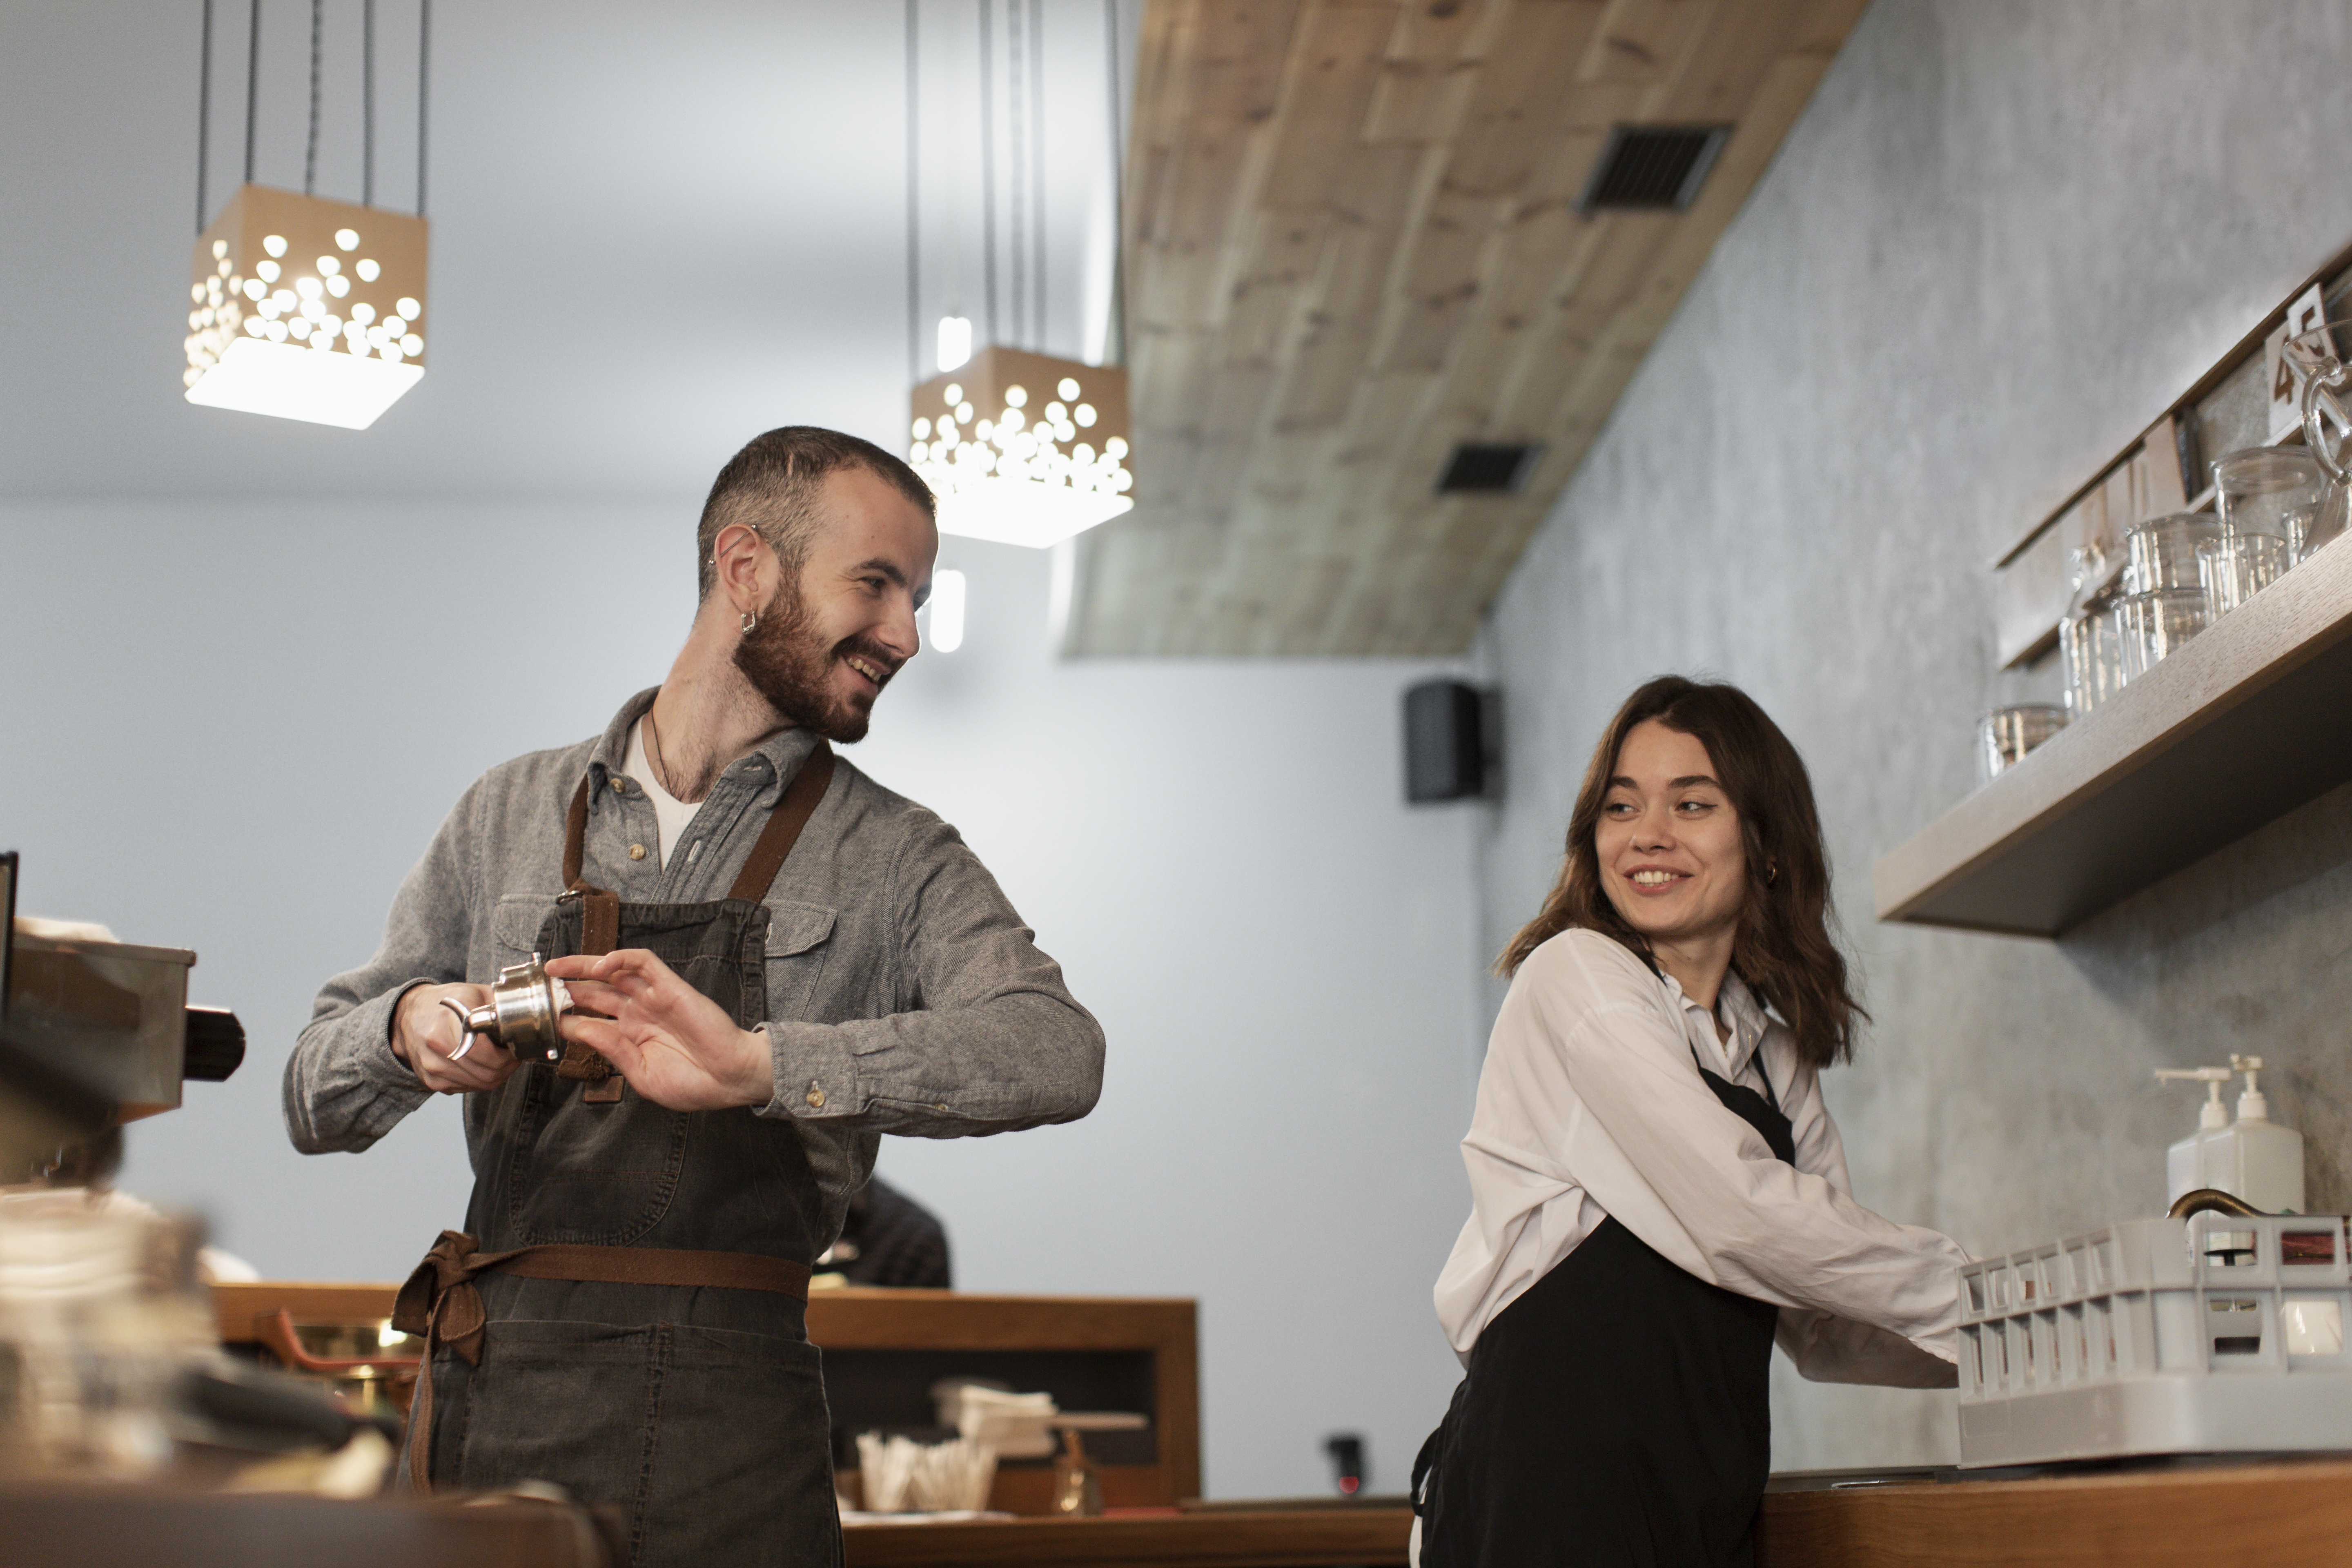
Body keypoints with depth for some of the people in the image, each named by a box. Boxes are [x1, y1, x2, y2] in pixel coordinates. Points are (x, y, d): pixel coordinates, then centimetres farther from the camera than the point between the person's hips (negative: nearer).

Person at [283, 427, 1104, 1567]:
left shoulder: (893, 861, 4)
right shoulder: (513, 814, 11)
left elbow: (1057, 1053, -16)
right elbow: (317, 1105, 13)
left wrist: (759, 1064, -29)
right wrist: (408, 1031, -11)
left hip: (721, 1410, -2)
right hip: (484, 1393, 2)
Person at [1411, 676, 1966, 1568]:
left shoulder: (1775, 1051, 16)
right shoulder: (1575, 977, -6)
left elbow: (1820, 1329, 15)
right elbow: (1742, 1218, -15)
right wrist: (1979, 1293, -6)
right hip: (1553, 1492, -7)